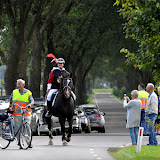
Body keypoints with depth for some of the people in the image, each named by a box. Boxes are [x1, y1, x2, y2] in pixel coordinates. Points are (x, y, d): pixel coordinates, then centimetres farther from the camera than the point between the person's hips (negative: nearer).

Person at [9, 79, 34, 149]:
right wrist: (10, 108, 5)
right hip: (16, 114, 2)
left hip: (26, 114, -2)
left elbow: (32, 101, -5)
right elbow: (10, 101, 19)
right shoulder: (14, 92, 11)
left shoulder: (28, 92, 4)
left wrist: (30, 104, -25)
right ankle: (20, 142, 8)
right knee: (17, 129, -1)